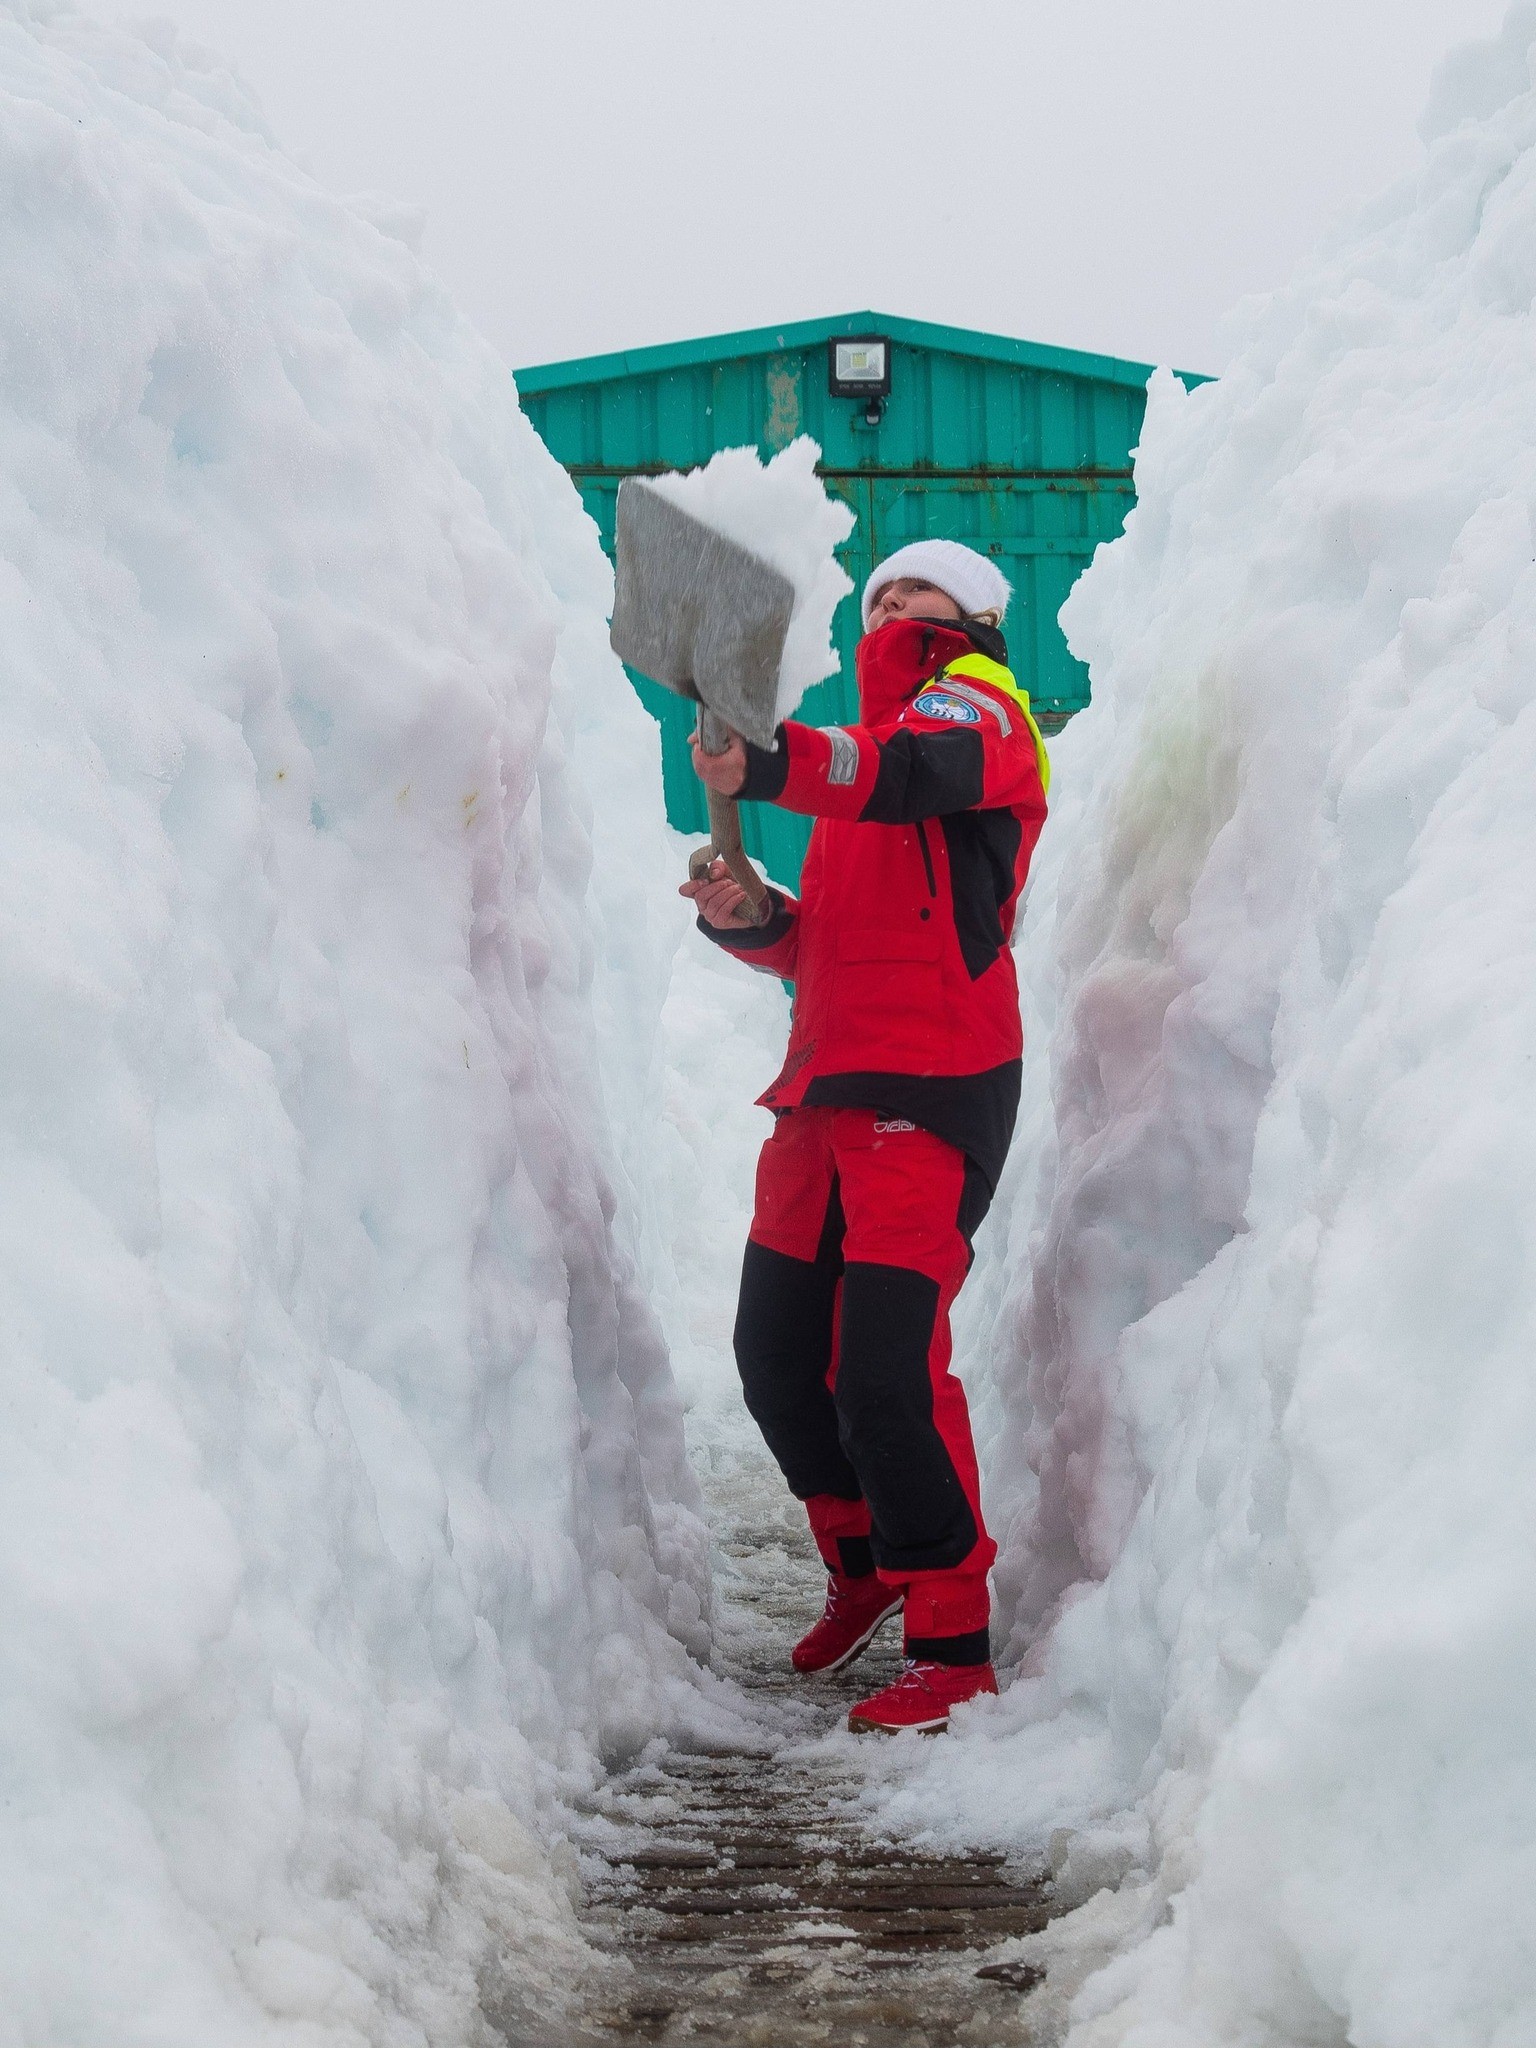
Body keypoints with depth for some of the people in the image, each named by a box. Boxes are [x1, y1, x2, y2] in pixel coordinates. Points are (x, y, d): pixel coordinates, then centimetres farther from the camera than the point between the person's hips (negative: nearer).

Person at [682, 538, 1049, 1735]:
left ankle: (954, 1645, -4)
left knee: (885, 1369, -14)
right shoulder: (869, 743, 26)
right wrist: (745, 915, 0)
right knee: (778, 1350, 12)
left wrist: (768, 766, -44)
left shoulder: (976, 709, 1)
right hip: (830, 1086, 8)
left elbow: (913, 774, -26)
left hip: (930, 1093, -8)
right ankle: (864, 1565, 34)